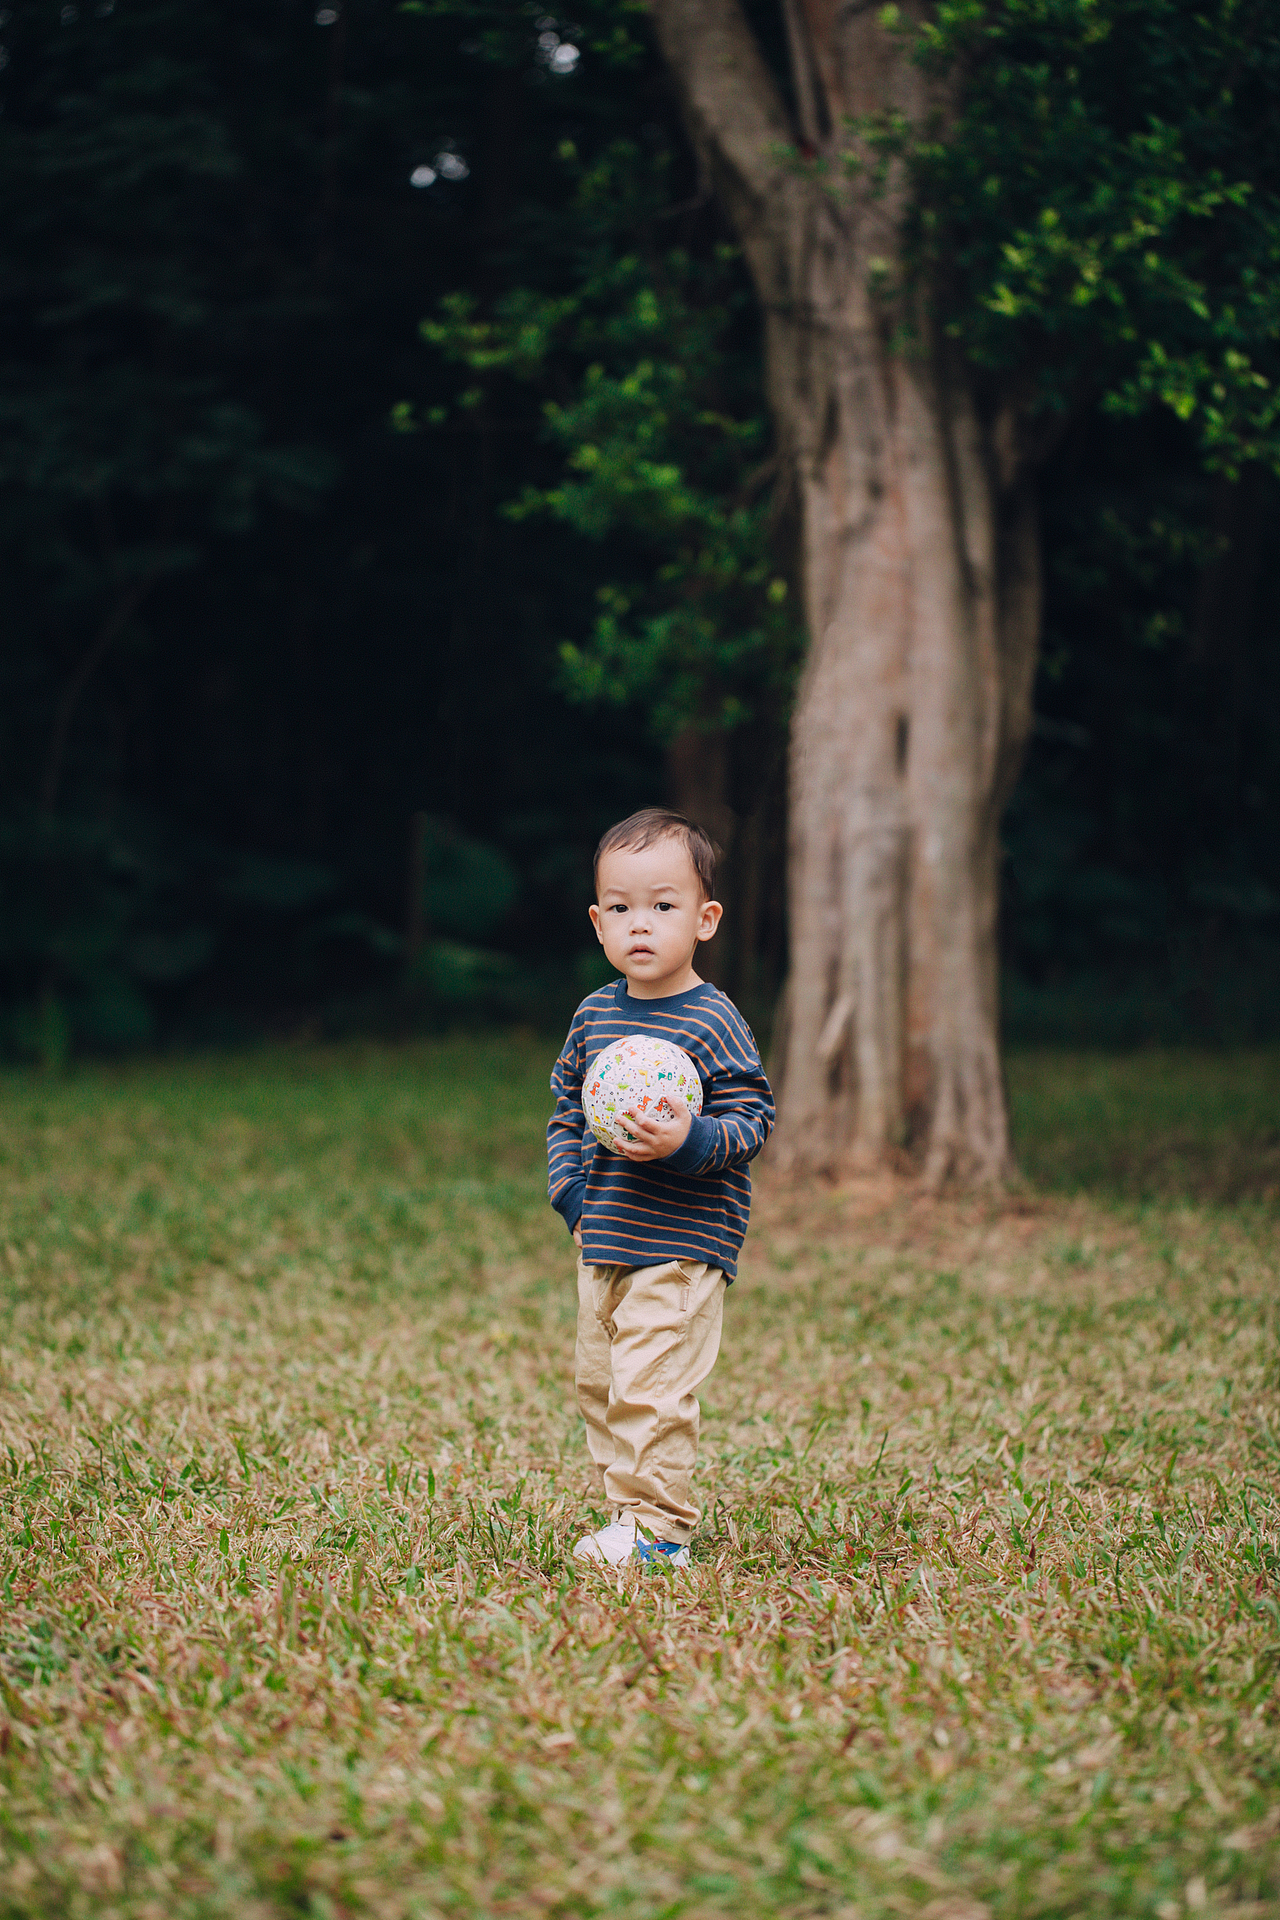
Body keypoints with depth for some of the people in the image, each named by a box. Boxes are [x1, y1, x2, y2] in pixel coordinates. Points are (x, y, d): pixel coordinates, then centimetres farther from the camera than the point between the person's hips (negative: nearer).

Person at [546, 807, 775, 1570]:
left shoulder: (713, 1022, -12)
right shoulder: (595, 1014, 7)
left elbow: (752, 1120, -13)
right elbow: (567, 1110, 18)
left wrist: (688, 1141, -29)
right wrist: (573, 1192, 4)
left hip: (682, 1247, -7)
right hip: (604, 1244, 7)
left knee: (650, 1387, -12)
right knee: (599, 1382, 14)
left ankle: (659, 1527, -3)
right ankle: (629, 1510, 27)